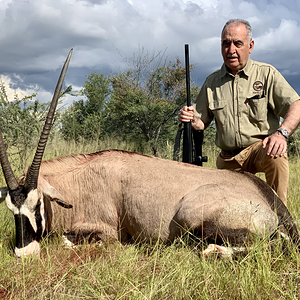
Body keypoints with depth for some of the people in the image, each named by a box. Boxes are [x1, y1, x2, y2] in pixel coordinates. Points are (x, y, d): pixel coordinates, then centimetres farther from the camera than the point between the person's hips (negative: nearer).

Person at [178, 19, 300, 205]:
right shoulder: (212, 82, 10)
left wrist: (282, 133, -30)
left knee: (276, 155, -36)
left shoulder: (266, 73, -1)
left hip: (260, 147, -3)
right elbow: (202, 122, 14)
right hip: (228, 160, 4)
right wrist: (190, 118, -11)